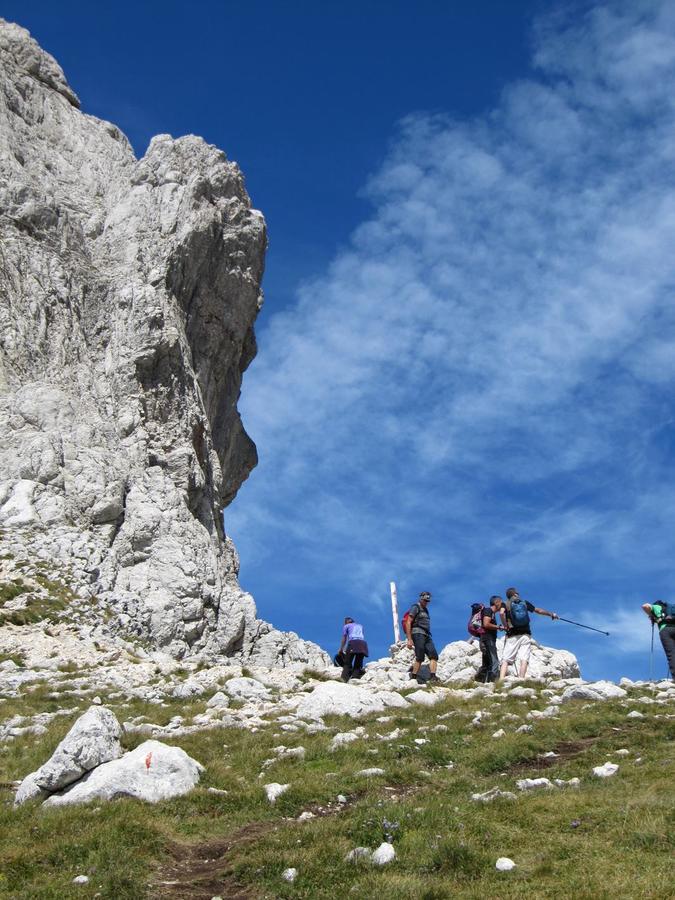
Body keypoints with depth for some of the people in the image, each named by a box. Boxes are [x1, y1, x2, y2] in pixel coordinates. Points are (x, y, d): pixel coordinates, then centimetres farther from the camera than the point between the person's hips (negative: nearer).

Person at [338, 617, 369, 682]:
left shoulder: (347, 626, 23)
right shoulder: (360, 626, 34)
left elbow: (344, 639, 22)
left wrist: (341, 649, 34)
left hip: (353, 643, -3)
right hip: (363, 643, 3)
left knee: (347, 663, -1)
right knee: (358, 664, 4)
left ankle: (344, 679, -16)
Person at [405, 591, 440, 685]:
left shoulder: (425, 610, 25)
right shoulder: (415, 607, -2)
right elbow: (408, 623, -10)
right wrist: (409, 639, -16)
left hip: (426, 636, 8)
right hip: (417, 633, -8)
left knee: (434, 656, -8)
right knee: (420, 657, -13)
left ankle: (433, 677, -15)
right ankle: (414, 676, -1)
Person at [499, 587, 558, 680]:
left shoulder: (506, 604, 6)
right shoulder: (525, 602, 12)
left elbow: (501, 613, -16)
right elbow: (539, 611, 21)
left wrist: (505, 626, -4)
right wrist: (551, 614, 34)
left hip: (512, 635, -1)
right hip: (525, 634, 1)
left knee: (505, 659, -5)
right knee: (524, 659, -5)